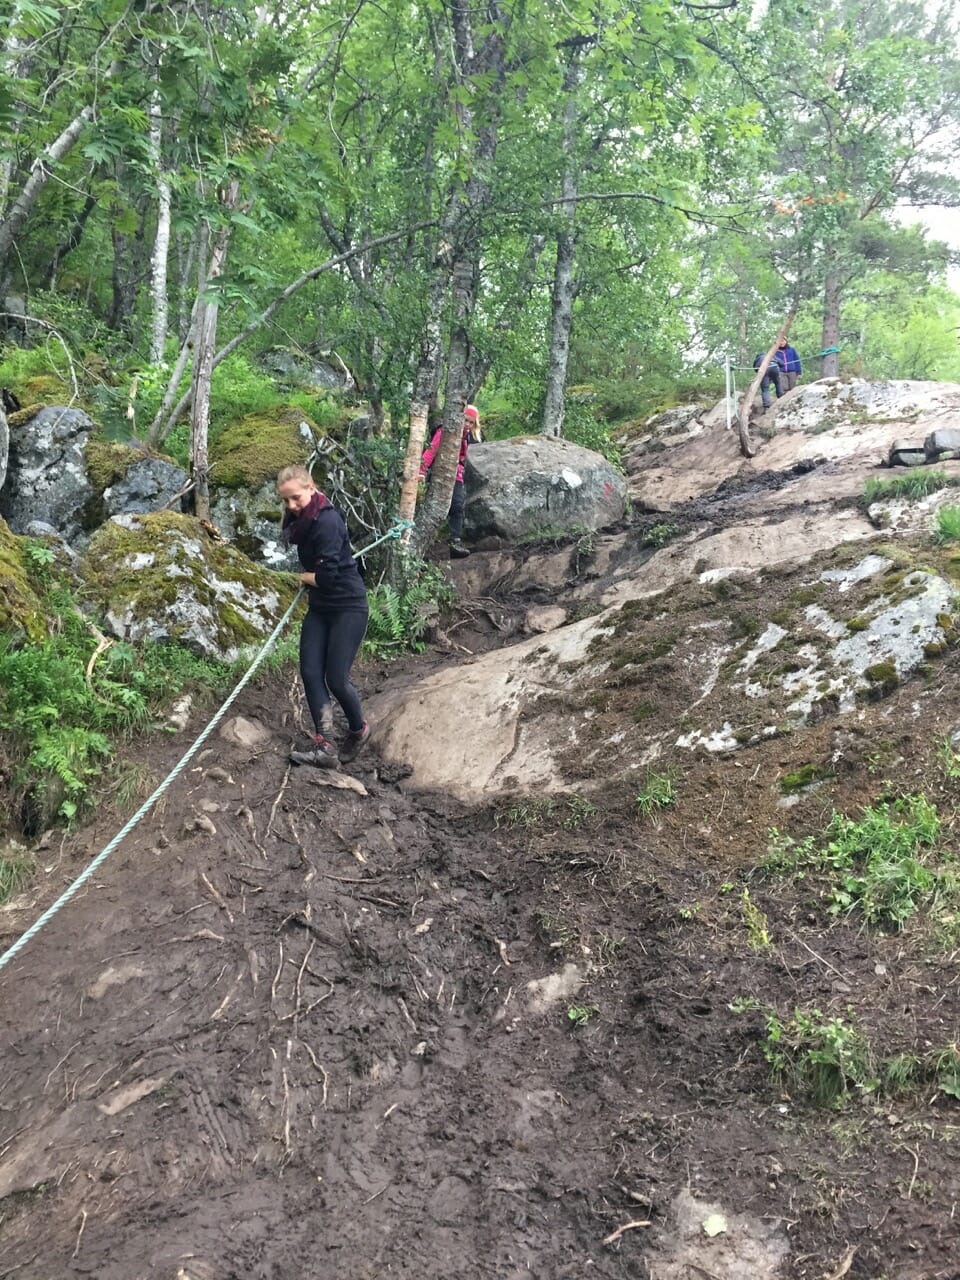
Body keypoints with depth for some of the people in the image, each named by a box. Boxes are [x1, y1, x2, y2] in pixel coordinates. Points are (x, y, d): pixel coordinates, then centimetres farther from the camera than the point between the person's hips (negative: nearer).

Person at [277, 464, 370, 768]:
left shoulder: (327, 521, -21)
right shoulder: (300, 520, 8)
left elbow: (327, 576, -23)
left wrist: (306, 578, -3)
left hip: (347, 607, -9)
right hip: (319, 608, 9)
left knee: (336, 679, -5)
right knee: (310, 673, -3)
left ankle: (359, 730, 22)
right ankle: (324, 746, -4)